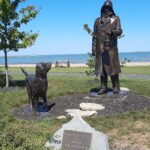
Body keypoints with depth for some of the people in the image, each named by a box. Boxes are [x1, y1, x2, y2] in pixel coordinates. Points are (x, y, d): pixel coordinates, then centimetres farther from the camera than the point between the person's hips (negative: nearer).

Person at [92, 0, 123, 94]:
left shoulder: (115, 19, 8)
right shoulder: (98, 20, 15)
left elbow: (119, 31, -3)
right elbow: (95, 36, 12)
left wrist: (112, 32, -25)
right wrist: (93, 48, 6)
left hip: (111, 47, -2)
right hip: (100, 48, 3)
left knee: (113, 67, -3)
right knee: (102, 68, 2)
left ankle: (116, 86, 6)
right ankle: (104, 87, 7)